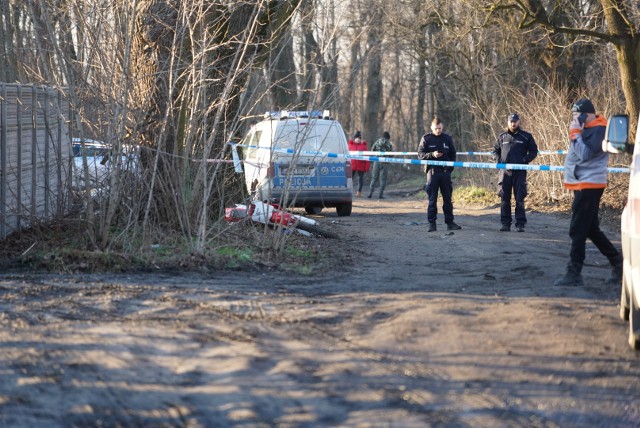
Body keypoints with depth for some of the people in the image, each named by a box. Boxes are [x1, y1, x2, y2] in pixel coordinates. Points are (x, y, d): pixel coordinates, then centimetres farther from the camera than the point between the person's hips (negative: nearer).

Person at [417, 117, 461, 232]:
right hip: (432, 171, -2)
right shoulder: (426, 139, 0)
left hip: (445, 172, 2)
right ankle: (432, 223, 3)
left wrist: (450, 167, 3)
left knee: (448, 198, 5)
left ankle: (450, 222, 9)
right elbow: (420, 154, -3)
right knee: (432, 199, 0)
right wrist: (432, 155, -19)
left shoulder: (447, 138, 8)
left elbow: (453, 155, 15)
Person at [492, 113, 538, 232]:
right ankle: (505, 223, 9)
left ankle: (520, 224, 0)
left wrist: (525, 160, -9)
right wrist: (498, 160, 0)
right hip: (505, 171, 2)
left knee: (520, 199, -3)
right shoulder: (502, 137, 11)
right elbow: (495, 151, 20)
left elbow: (534, 151, 7)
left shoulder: (526, 137, 5)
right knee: (504, 199, 3)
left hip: (519, 172, -2)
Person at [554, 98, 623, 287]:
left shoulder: (599, 130, -15)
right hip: (583, 185, 10)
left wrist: (575, 133, -17)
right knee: (591, 229, 15)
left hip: (589, 185, -10)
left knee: (577, 231, -10)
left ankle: (574, 274, -8)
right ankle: (617, 262, 24)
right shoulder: (587, 128, 15)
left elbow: (584, 154, -23)